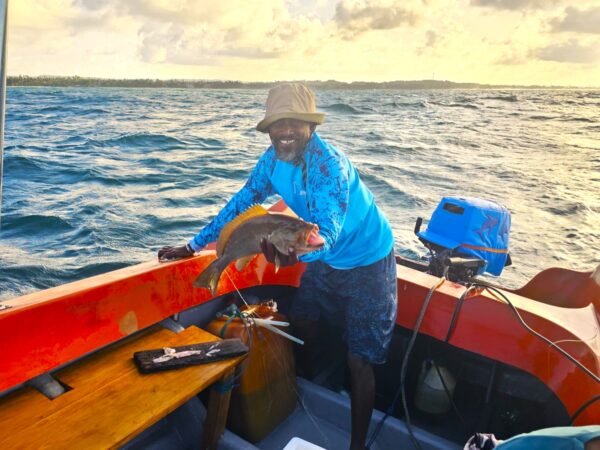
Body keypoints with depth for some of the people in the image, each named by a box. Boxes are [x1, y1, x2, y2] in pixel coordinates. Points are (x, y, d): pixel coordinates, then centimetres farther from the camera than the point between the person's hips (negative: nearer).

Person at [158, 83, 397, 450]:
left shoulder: (330, 165, -32)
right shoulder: (274, 159, -10)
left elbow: (328, 232, -43)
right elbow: (241, 203, -2)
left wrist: (296, 250, -66)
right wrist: (193, 246, -1)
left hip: (367, 261, -7)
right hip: (327, 258, 7)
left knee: (359, 360, -6)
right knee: (301, 320, 20)